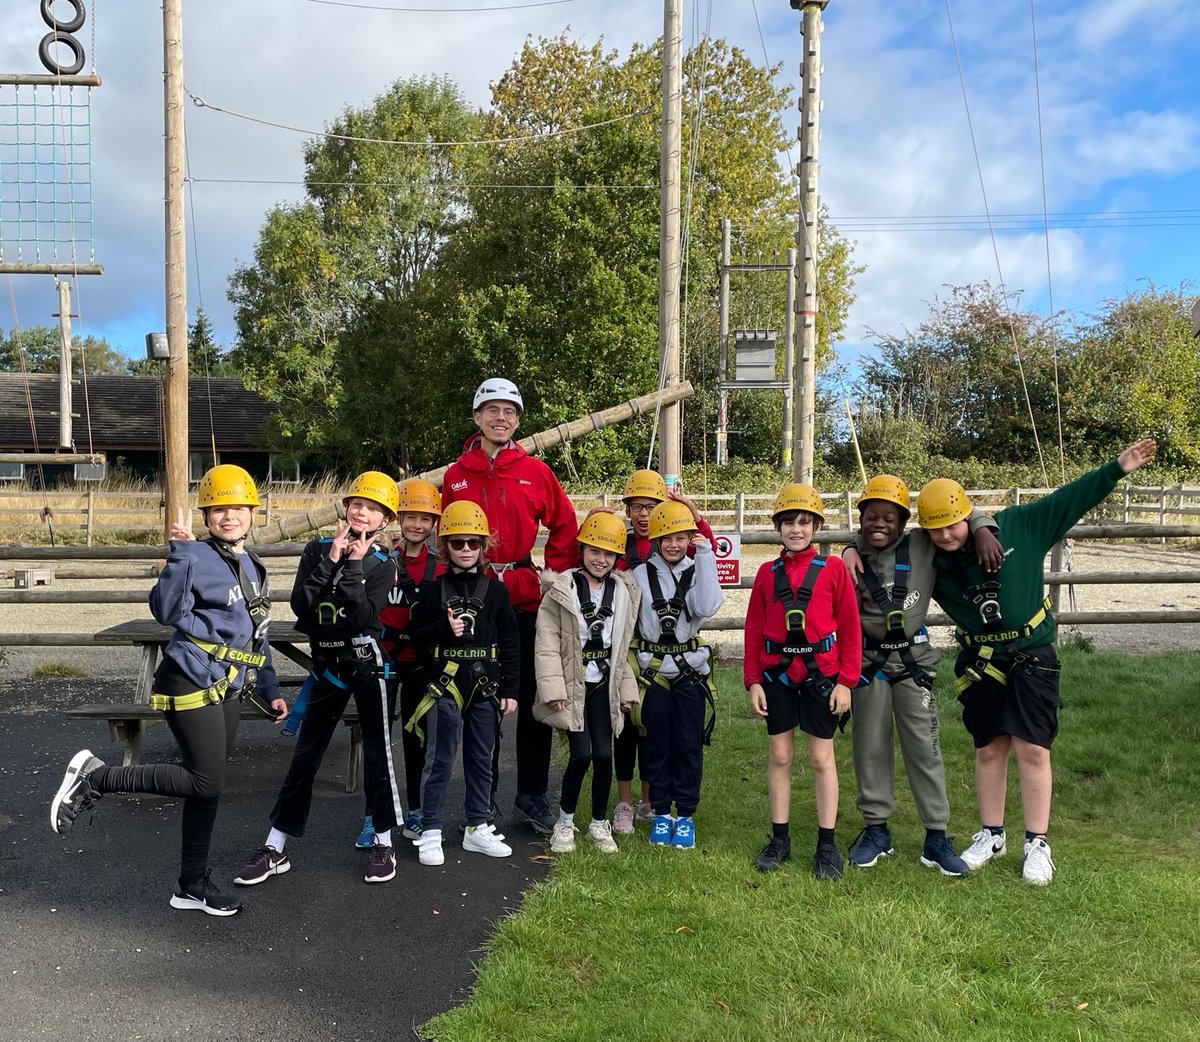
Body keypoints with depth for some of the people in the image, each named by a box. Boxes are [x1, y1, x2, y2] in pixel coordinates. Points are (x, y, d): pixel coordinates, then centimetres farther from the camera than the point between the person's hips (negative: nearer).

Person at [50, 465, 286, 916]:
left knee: (208, 785, 11)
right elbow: (168, 611, -26)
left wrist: (269, 691, 20)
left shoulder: (253, 568, 14)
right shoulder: (198, 557, -12)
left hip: (228, 689, 8)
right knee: (205, 782, -14)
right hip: (191, 682, -8)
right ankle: (96, 778, -2)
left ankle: (192, 885, 22)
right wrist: (180, 552, -31)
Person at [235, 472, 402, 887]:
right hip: (326, 664, 2)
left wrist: (354, 566, -20)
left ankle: (383, 844, 17)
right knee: (304, 757, 7)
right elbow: (300, 605, -11)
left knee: (377, 754, 2)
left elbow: (362, 617, -18)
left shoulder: (382, 564, -3)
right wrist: (331, 560, -16)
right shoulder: (318, 549, 2)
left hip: (366, 663, -2)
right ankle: (275, 850, 15)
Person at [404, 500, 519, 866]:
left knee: (481, 760, 11)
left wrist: (510, 689, 1)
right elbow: (416, 632, 4)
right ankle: (430, 832, 10)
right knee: (439, 760, 2)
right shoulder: (433, 590, 2)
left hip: (485, 687, 2)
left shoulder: (496, 591, 4)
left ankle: (478, 828, 23)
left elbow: (510, 644, 5)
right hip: (444, 685, -2)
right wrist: (444, 629, -14)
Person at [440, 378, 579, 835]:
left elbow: (565, 528, 8)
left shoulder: (536, 472, 3)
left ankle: (532, 793, 17)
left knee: (533, 696, 3)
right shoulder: (456, 475, 6)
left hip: (524, 596, 0)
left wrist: (554, 575, 1)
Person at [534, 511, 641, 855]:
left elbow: (626, 645, 6)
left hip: (604, 686, 3)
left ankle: (599, 823, 20)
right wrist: (553, 688, -15)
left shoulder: (625, 592, 3)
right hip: (572, 684, -3)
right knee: (581, 753, -10)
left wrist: (627, 689, 5)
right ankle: (565, 821, 12)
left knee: (604, 754, -1)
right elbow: (547, 643, -10)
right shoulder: (561, 590, -8)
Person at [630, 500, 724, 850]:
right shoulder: (640, 575, 1)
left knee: (689, 744, 5)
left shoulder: (698, 571, 1)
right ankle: (661, 812, 20)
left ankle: (685, 814, 18)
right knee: (655, 744, 7)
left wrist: (705, 556, -17)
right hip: (652, 671, 0)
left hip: (690, 671, 0)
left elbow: (707, 607, -18)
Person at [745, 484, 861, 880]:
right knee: (780, 755, 7)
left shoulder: (834, 569, -2)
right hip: (777, 674, 2)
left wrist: (846, 681, -6)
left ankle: (827, 846, 14)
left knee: (821, 758, 4)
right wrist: (753, 680, 1)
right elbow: (754, 630, 7)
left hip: (820, 674, -2)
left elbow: (850, 627, -2)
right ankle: (780, 839, 18)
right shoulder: (768, 573, 6)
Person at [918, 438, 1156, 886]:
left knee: (1031, 749, -3)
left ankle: (1038, 844, 10)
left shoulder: (1016, 526, -12)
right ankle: (991, 836, 26)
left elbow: (1069, 500, -6)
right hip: (981, 661, 2)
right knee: (989, 750, 11)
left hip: (1032, 656, -2)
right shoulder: (930, 560, -8)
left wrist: (1116, 469, -7)